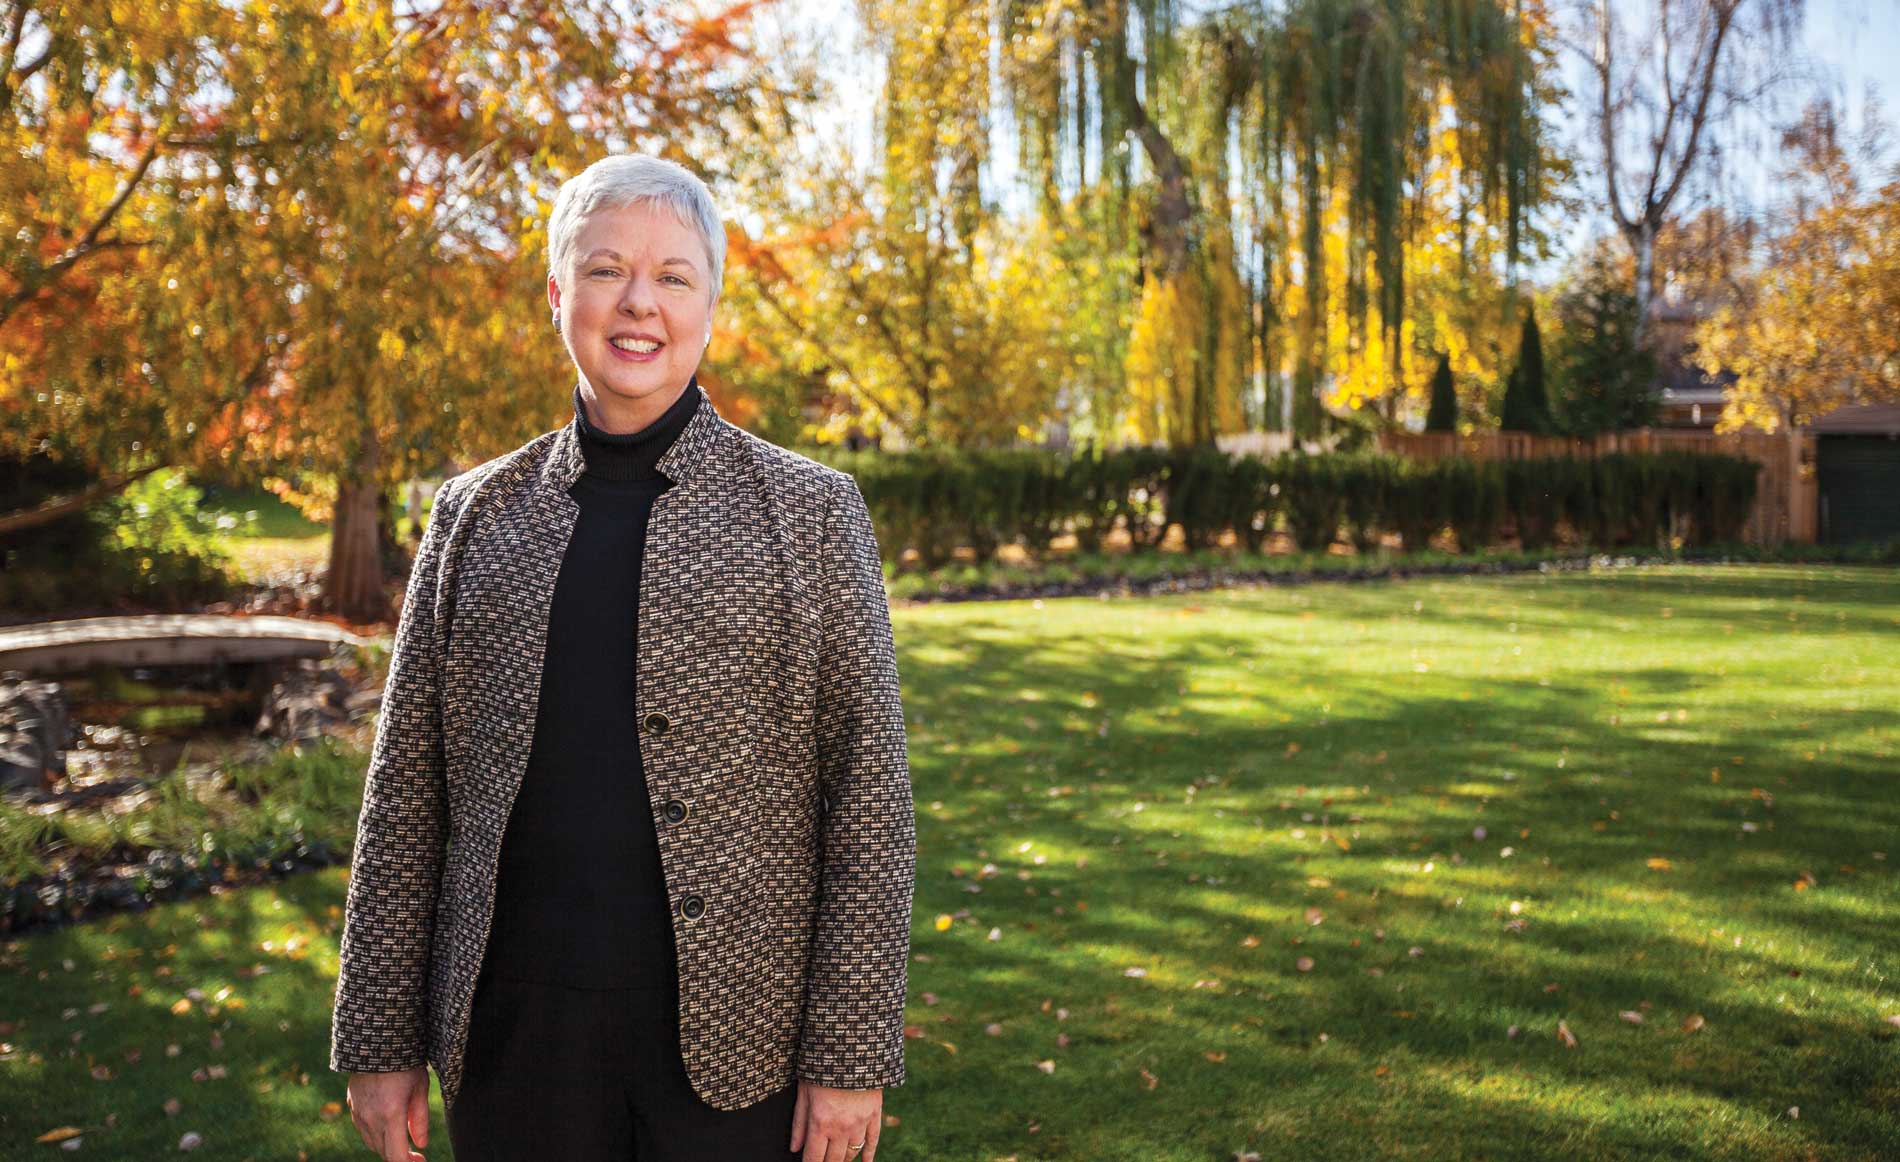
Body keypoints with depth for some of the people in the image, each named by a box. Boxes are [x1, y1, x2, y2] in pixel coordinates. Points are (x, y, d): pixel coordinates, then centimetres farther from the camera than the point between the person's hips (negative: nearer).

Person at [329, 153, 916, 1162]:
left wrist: (851, 1057, -8)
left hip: (732, 1041, -2)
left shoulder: (810, 510, -1)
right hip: (518, 1032, 2)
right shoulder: (475, 513, 6)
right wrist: (380, 1040, 4)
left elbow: (868, 792, -4)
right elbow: (407, 789, 7)